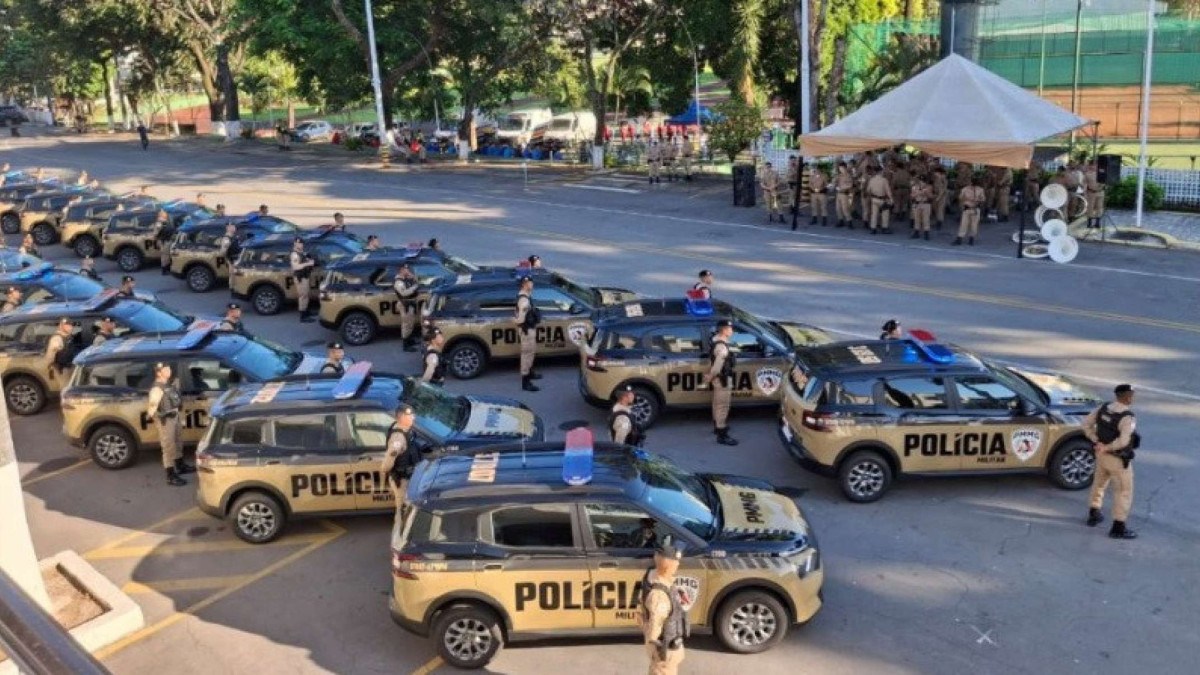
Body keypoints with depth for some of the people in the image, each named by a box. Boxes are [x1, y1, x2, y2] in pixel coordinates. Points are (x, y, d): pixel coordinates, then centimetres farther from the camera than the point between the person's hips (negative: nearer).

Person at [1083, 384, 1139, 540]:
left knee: (1099, 484, 26)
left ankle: (1093, 515, 40)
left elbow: (1086, 424, 1)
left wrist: (1097, 442, -5)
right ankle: (1118, 527, 12)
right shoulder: (1128, 418, -26)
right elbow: (1123, 441, -38)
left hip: (1102, 455, 7)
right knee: (1124, 492, 7)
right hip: (1118, 460, -7)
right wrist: (1106, 448, -23)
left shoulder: (1103, 408, -5)